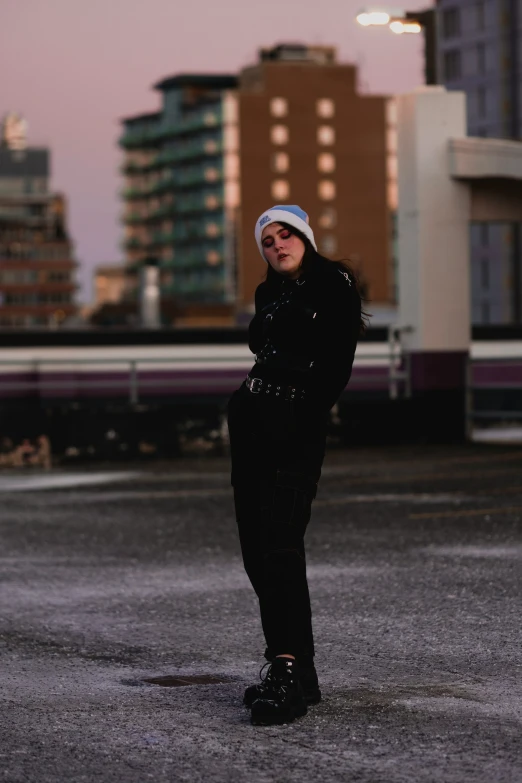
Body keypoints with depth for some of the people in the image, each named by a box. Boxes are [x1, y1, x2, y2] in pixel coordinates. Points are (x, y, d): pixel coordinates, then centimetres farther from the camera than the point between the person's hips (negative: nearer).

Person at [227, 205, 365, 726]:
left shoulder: (334, 286, -3)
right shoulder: (269, 294, 18)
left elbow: (336, 366, -10)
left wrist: (304, 419, -15)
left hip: (297, 429, -8)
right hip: (250, 424, 8)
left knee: (280, 544, -19)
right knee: (256, 550, 4)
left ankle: (288, 672, -25)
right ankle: (298, 671, 8)